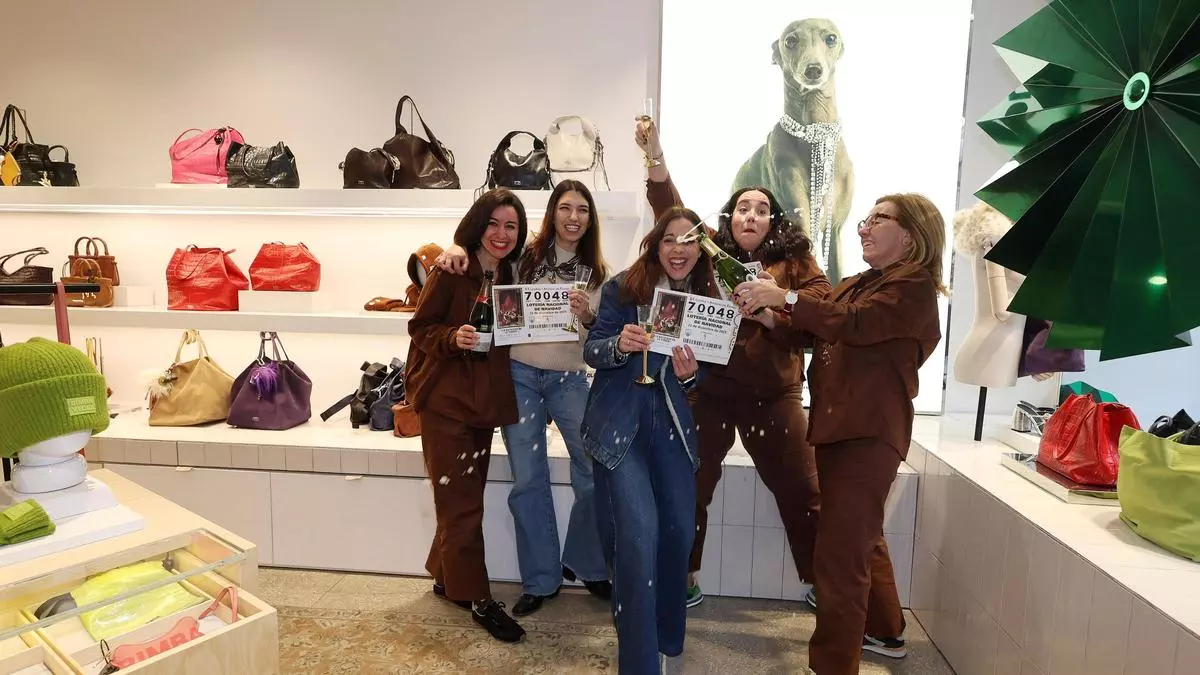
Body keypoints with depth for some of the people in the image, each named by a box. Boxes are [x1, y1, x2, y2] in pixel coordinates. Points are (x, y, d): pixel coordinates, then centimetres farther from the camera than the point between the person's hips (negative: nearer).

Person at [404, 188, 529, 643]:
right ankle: (475, 596, 13)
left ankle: (446, 577, 33)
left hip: (485, 399, 6)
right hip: (444, 399, -6)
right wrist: (453, 337, -29)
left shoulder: (511, 276, 6)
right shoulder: (450, 271, -12)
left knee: (466, 497, 15)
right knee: (462, 502, 1)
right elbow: (420, 328, -10)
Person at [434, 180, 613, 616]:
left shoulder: (598, 273, 6)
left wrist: (587, 318, -18)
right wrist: (458, 249, -14)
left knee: (595, 474, -1)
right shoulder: (524, 256, 2)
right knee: (528, 481, 6)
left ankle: (586, 566, 25)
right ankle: (541, 580, 24)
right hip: (519, 375, -1)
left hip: (570, 379, 1)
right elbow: (483, 242, 8)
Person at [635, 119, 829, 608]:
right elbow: (672, 213, -6)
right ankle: (683, 579, 27)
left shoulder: (794, 257, 7)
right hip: (709, 386, 1)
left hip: (774, 391, 0)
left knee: (801, 491, 7)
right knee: (690, 485, 9)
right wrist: (655, 157, -19)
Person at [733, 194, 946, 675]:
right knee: (861, 539, 22)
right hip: (836, 426, 9)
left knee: (840, 555, -10)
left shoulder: (914, 286, -7)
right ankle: (884, 632, 41)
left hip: (869, 432, -9)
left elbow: (856, 325, -23)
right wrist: (763, 312, -2)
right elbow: (808, 331, 14)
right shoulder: (855, 285, 19)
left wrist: (785, 297, -23)